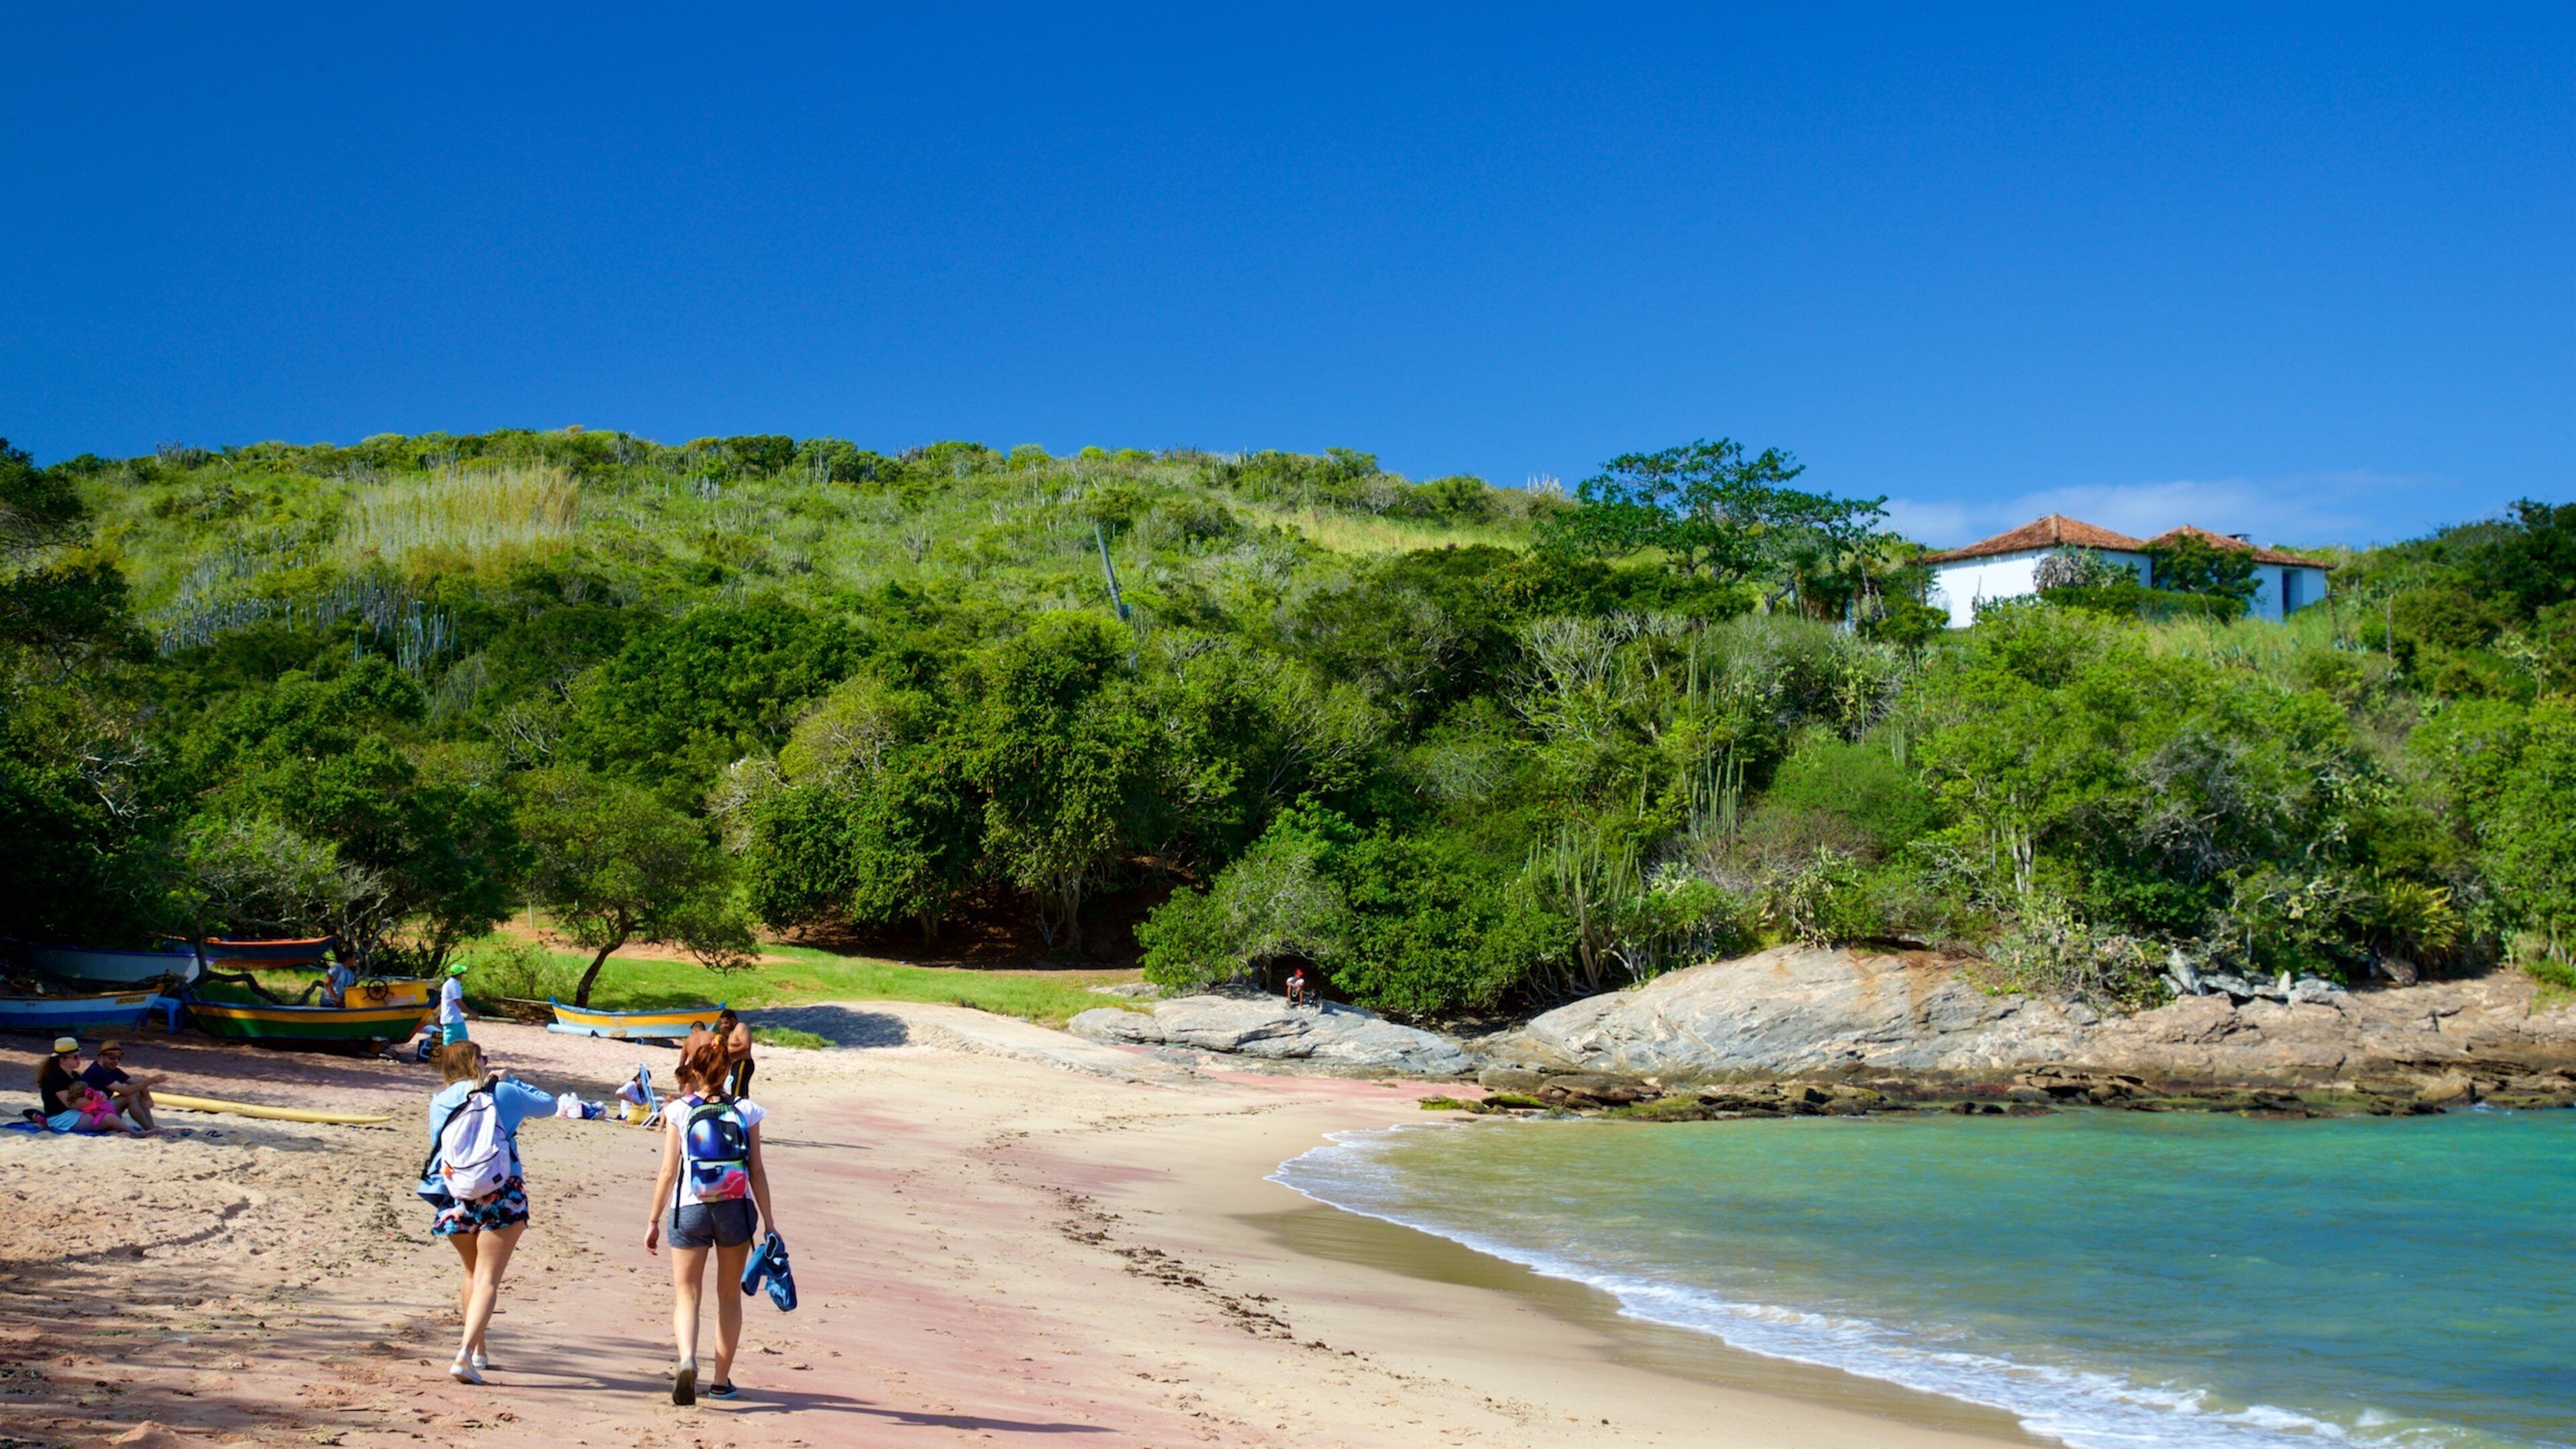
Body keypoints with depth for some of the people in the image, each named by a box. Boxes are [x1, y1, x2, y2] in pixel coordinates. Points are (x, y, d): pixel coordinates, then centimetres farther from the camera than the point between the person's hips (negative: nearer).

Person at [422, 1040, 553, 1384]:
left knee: (473, 1274, 24)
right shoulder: (503, 1093, -1)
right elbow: (548, 1105, 15)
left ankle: (477, 1350, 34)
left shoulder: (439, 1103, 7)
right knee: (488, 1279, -5)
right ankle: (465, 1355, -22)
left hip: (456, 1199, 4)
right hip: (500, 1197, -4)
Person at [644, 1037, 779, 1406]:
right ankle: (721, 1380, 20)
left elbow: (668, 1171, -3)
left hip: (689, 1210, -2)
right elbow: (757, 1172, 1)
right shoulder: (745, 1111, 2)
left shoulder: (679, 1110, -3)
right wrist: (769, 1220, 7)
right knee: (729, 1296, 15)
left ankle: (687, 1361, -21)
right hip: (735, 1209, 2)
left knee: (686, 1294, 5)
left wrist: (654, 1220, 5)